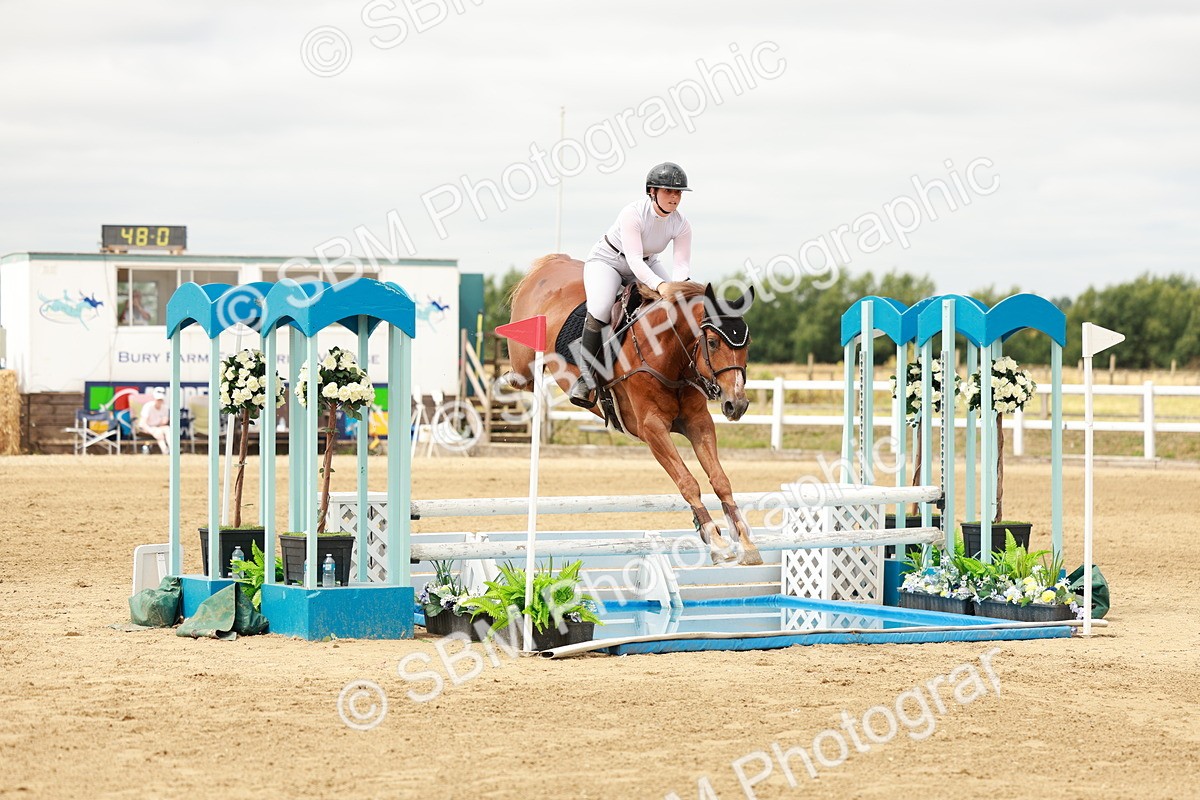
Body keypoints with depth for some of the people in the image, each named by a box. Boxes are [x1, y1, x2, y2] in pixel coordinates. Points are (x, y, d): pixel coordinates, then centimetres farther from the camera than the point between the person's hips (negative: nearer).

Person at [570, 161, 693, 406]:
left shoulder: (681, 225, -16)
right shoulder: (633, 213, -31)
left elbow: (683, 264, -19)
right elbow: (634, 259, -38)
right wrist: (660, 286, -52)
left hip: (647, 265, 6)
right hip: (607, 261, -5)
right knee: (600, 311, -32)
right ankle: (585, 379, -21)